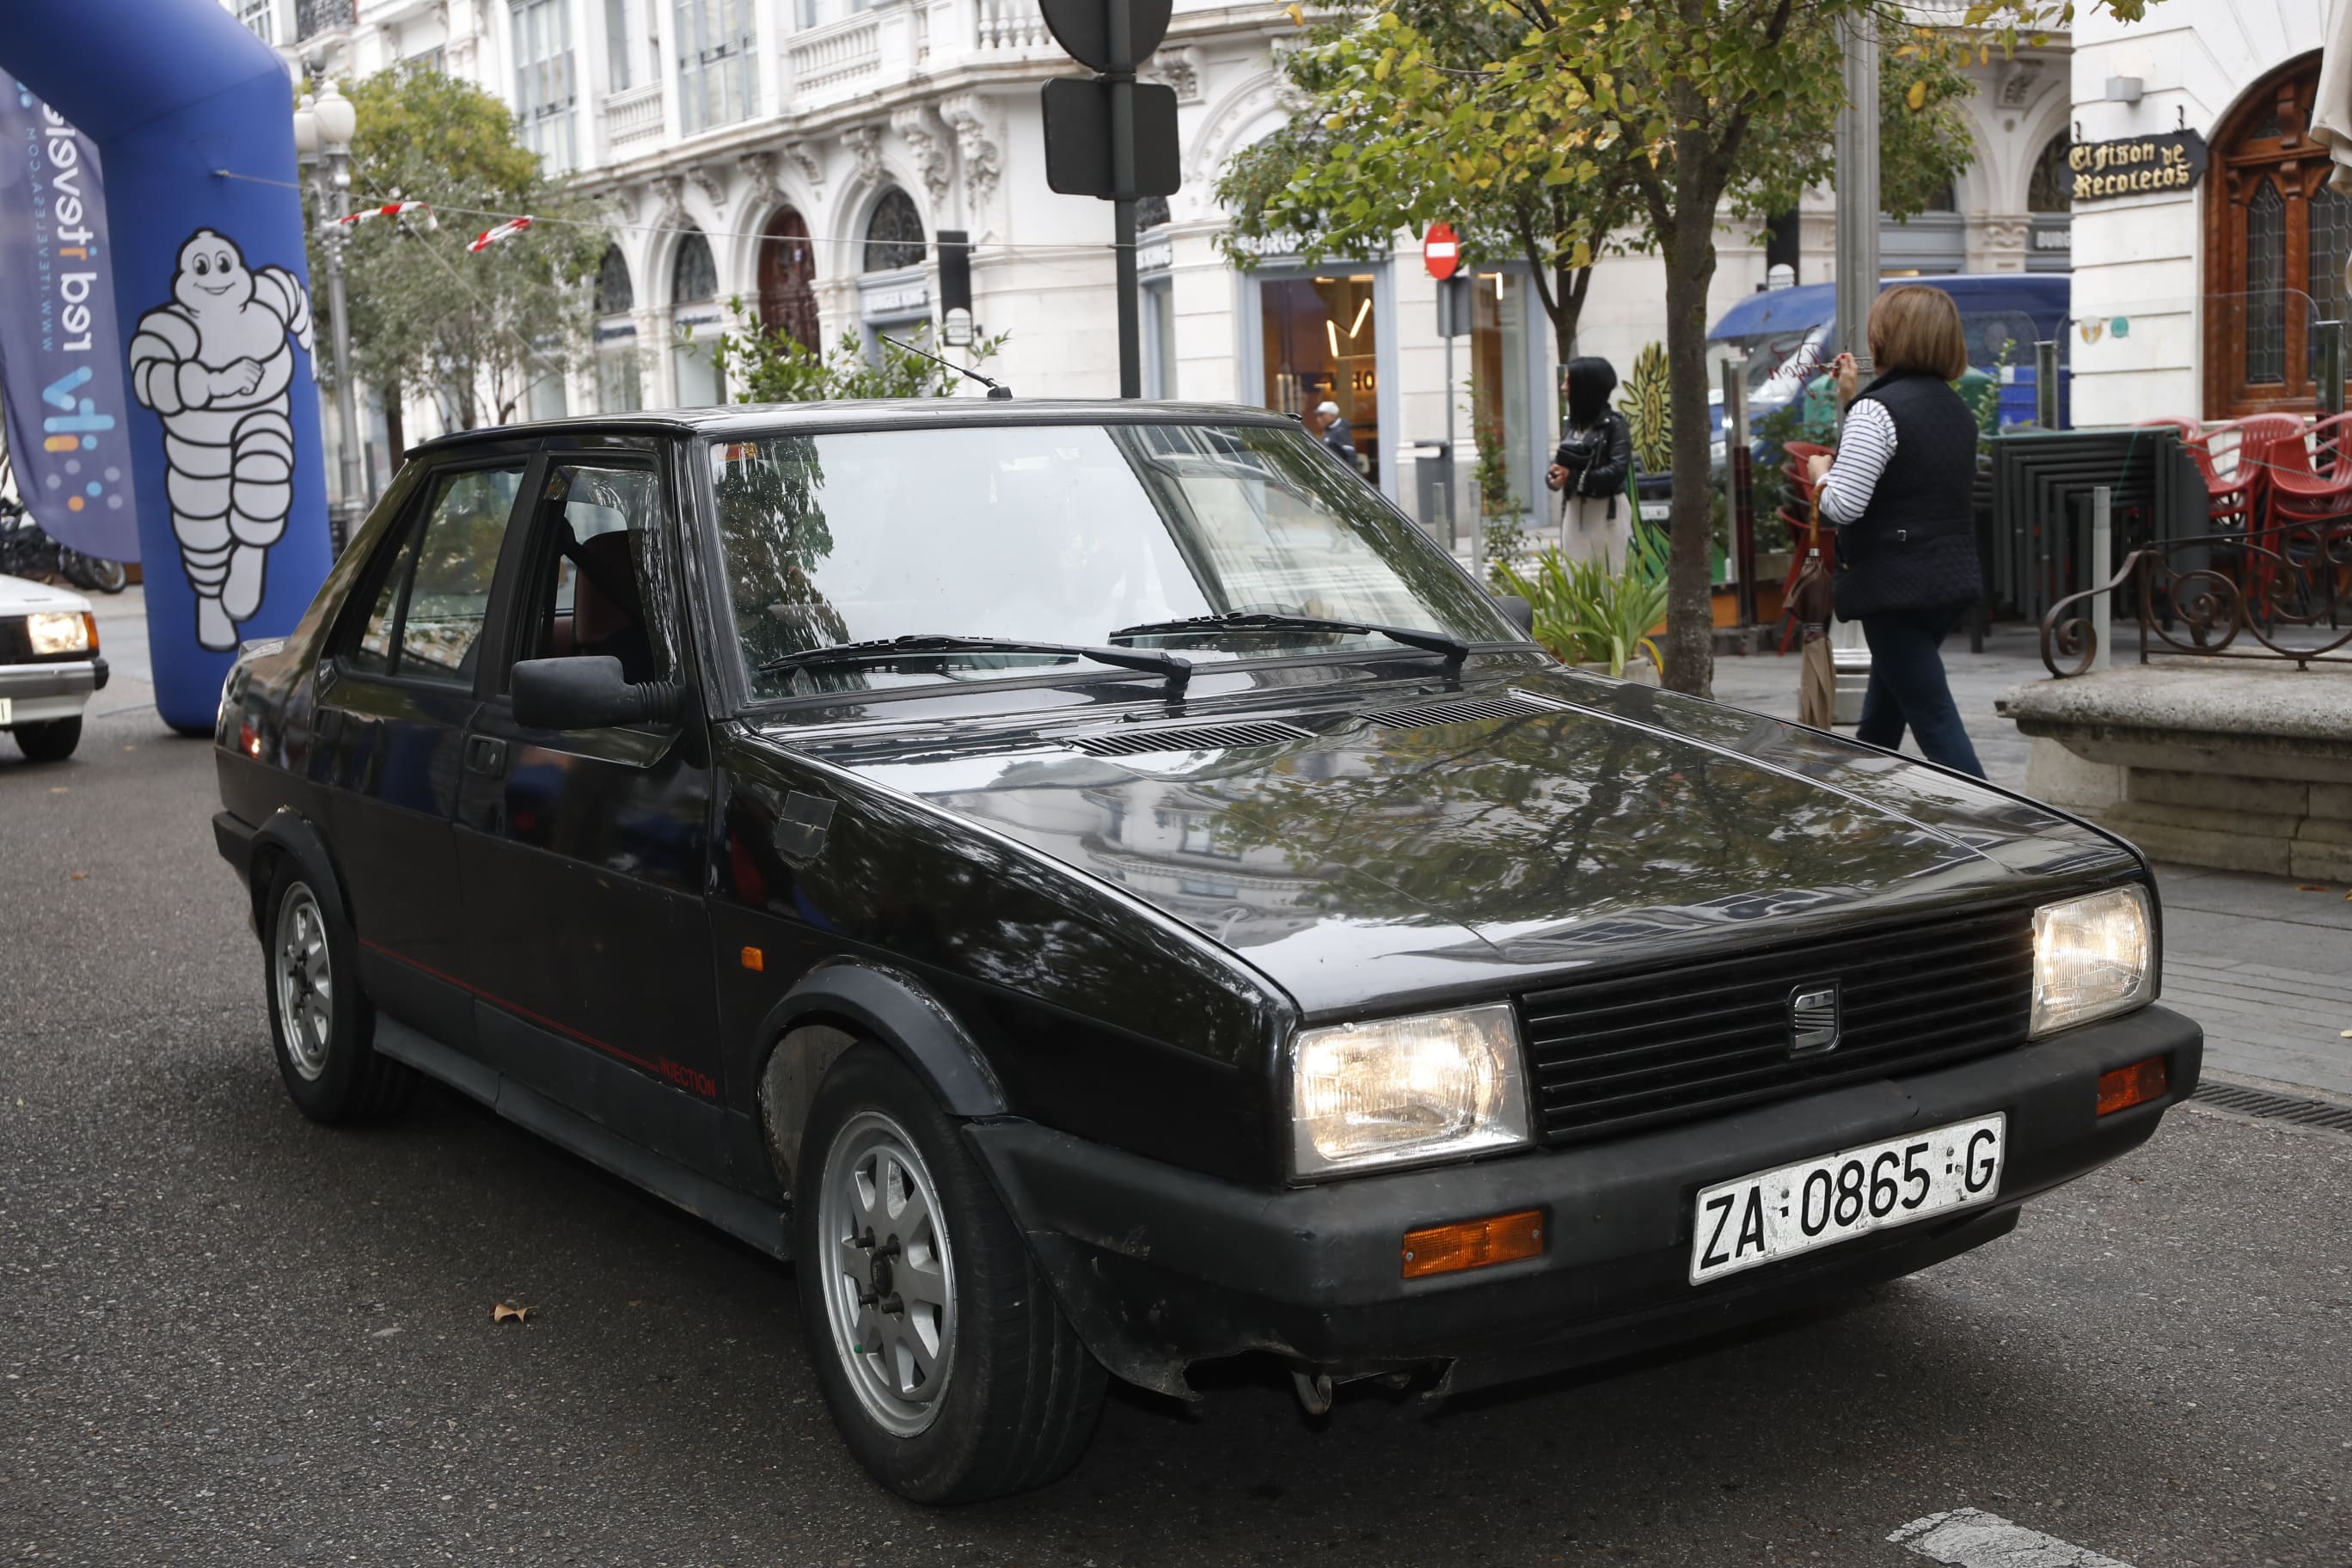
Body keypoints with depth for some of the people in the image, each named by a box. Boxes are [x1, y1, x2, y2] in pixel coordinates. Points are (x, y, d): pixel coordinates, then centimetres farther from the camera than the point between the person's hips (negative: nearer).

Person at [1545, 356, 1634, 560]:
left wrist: (1575, 478, -19)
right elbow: (1559, 462, 10)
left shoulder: (1614, 424, -8)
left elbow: (1618, 469, -17)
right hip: (1574, 511, 6)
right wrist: (1553, 477, -13)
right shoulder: (1570, 424, 13)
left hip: (1605, 512, -6)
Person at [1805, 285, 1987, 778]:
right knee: (1881, 716, 21)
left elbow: (1844, 506, -22)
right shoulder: (1958, 410, 12)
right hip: (1953, 581, 9)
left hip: (1896, 587, -9)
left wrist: (1820, 473, -2)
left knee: (1932, 716, -6)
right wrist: (1853, 400, 23)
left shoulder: (1878, 410, -16)